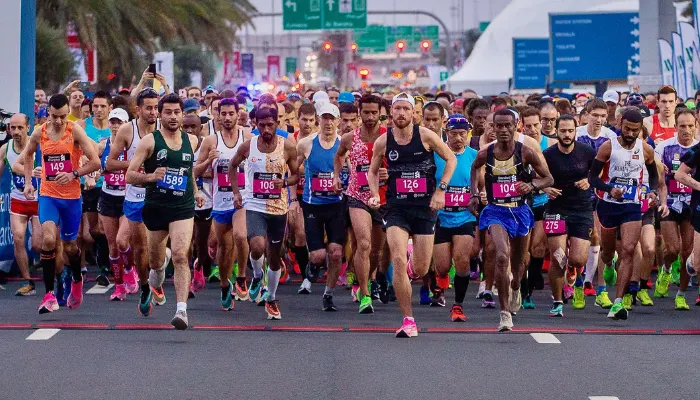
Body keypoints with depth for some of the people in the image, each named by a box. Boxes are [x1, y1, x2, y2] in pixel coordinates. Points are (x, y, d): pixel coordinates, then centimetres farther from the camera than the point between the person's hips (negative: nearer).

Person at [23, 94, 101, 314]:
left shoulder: (75, 131, -10)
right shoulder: (39, 132, -2)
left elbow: (95, 162, -12)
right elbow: (28, 153, 20)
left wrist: (73, 174, -22)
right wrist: (28, 181, 12)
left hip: (71, 196, -1)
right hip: (47, 195, 1)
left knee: (69, 246, 12)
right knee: (48, 239, -20)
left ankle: (77, 281, 43)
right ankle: (49, 294, -16)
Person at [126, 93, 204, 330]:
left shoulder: (192, 141, 6)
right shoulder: (149, 141, -5)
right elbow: (130, 176, -7)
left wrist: (195, 191, 24)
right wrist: (150, 177, -24)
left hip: (183, 207, 0)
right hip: (155, 206, 0)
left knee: (180, 256, -19)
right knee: (155, 258, 18)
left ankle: (182, 310, -24)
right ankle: (159, 266, 57)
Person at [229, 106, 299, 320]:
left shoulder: (288, 147, -4)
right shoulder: (247, 146, -3)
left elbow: (297, 175, 4)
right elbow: (232, 166, 15)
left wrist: (284, 182, -17)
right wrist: (236, 192, 7)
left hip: (279, 207, 1)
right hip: (254, 206, -1)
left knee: (275, 256, 11)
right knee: (257, 247, -25)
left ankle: (271, 298, 29)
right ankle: (257, 276, 8)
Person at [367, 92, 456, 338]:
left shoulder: (425, 135, -4)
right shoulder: (383, 142, 0)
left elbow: (451, 159, 5)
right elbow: (372, 171, 17)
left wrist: (440, 190, -4)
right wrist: (375, 194, 0)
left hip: (425, 207, 0)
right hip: (396, 207, 0)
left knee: (421, 270, 3)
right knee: (398, 261, -18)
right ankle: (408, 321, -11)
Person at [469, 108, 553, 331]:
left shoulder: (526, 152, -8)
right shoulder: (485, 154, -5)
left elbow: (548, 179, 0)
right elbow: (474, 168, 20)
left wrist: (532, 185, -19)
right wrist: (474, 194, 9)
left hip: (520, 211, 1)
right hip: (496, 212, -1)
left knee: (517, 262, 18)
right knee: (502, 256, -25)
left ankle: (515, 289, 56)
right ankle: (505, 314, -20)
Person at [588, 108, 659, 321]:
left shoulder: (646, 150, 0)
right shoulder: (608, 147, -7)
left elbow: (654, 175, 16)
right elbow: (592, 177, -5)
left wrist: (652, 191, -5)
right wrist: (610, 189, -23)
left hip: (632, 207, 0)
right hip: (609, 205, 0)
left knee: (628, 251, -16)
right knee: (607, 249, 15)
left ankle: (618, 303, -18)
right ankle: (609, 266, 57)